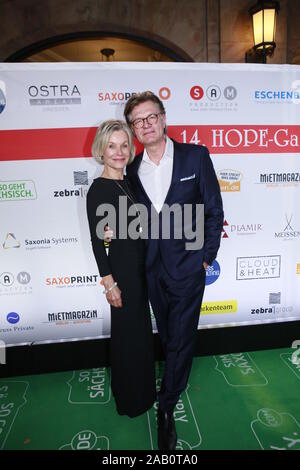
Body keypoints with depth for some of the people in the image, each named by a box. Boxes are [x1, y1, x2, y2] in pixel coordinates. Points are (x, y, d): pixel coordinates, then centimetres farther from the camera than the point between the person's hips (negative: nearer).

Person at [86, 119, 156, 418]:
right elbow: (97, 240, -17)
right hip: (121, 267, -8)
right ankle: (130, 399, 32)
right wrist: (109, 283, -18)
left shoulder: (128, 183, 8)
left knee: (140, 328, 21)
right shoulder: (98, 189, -16)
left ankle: (143, 389, 44)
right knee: (128, 332, 8)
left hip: (139, 265, 9)